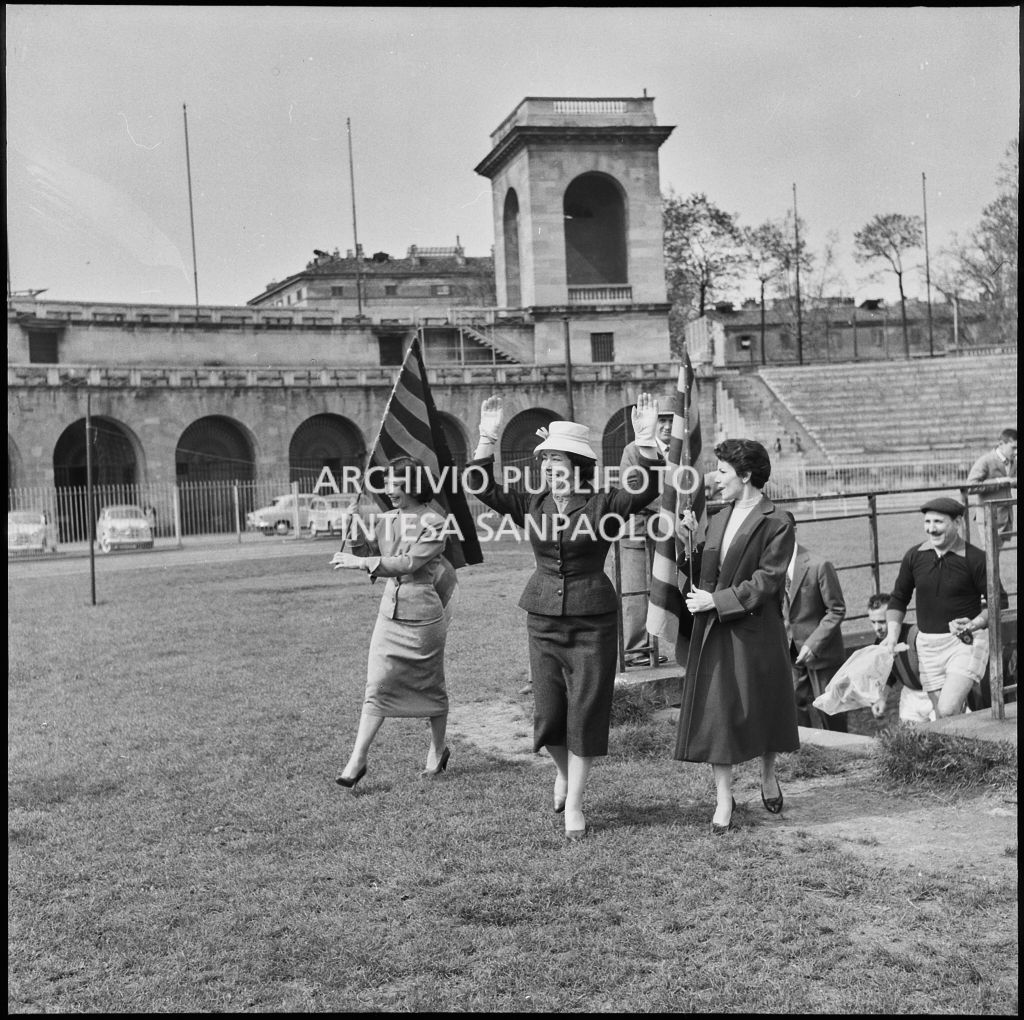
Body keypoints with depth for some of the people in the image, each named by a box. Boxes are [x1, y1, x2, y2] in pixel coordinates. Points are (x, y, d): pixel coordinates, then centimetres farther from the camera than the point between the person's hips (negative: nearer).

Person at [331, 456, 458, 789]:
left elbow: (408, 563, -21)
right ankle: (357, 760, -1)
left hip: (423, 615, -4)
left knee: (431, 686, 10)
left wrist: (361, 562, -22)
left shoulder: (433, 523, -11)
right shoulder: (385, 520, 7)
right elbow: (366, 553, 9)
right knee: (377, 686, -2)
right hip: (390, 612, 4)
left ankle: (437, 751, 30)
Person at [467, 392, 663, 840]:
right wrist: (486, 438, -10)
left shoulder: (602, 504, -6)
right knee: (548, 713, 7)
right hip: (543, 620, 3)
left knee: (585, 712, 1)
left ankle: (573, 804, 13)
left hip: (593, 622, -3)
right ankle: (563, 771, 38)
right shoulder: (532, 505, 5)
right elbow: (482, 487, 0)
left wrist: (646, 440, -31)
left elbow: (646, 489, -19)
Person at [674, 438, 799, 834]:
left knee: (762, 708, 11)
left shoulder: (776, 524, -10)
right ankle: (723, 799, 11)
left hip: (755, 630, -5)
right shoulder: (718, 520, 12)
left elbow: (766, 581, -16)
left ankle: (768, 776, 38)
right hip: (713, 631, 5)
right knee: (716, 710, 2)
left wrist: (716, 600, -18)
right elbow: (703, 572, 12)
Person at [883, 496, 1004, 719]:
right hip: (928, 644, 4)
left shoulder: (975, 558, -8)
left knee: (948, 711, -20)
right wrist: (892, 635, 0)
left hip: (966, 642, -4)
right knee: (941, 716, 6)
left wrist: (975, 624, -21)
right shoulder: (913, 557, 4)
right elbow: (899, 599, 14)